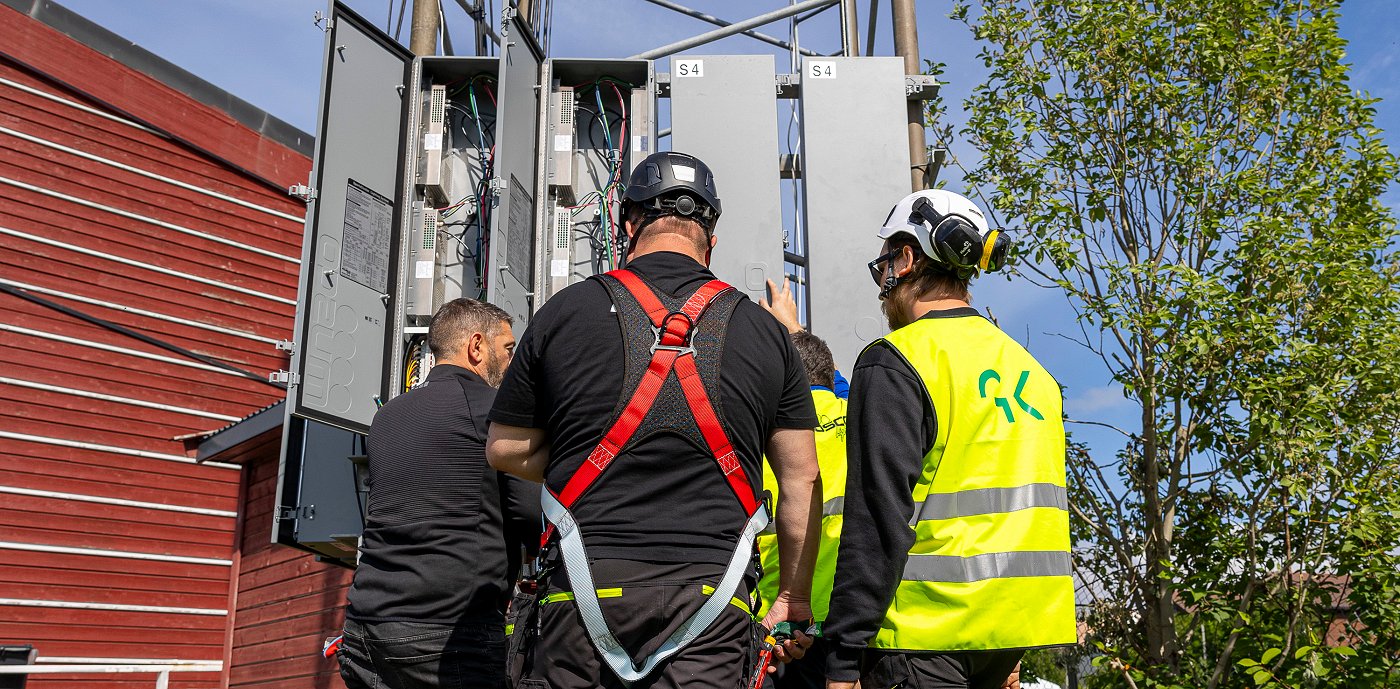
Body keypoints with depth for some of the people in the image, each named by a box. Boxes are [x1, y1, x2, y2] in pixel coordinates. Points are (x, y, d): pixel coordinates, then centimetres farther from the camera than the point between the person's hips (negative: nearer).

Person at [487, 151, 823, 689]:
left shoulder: (566, 311, 4)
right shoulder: (766, 331, 7)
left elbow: (505, 450, 10)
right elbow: (802, 480, 8)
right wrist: (794, 598, 16)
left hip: (586, 589, 0)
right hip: (711, 602, 1)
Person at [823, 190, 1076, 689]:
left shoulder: (894, 361, -10)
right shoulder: (1027, 365, 14)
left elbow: (878, 517, -17)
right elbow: (1036, 501, 18)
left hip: (930, 630, -7)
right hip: (1019, 626, 8)